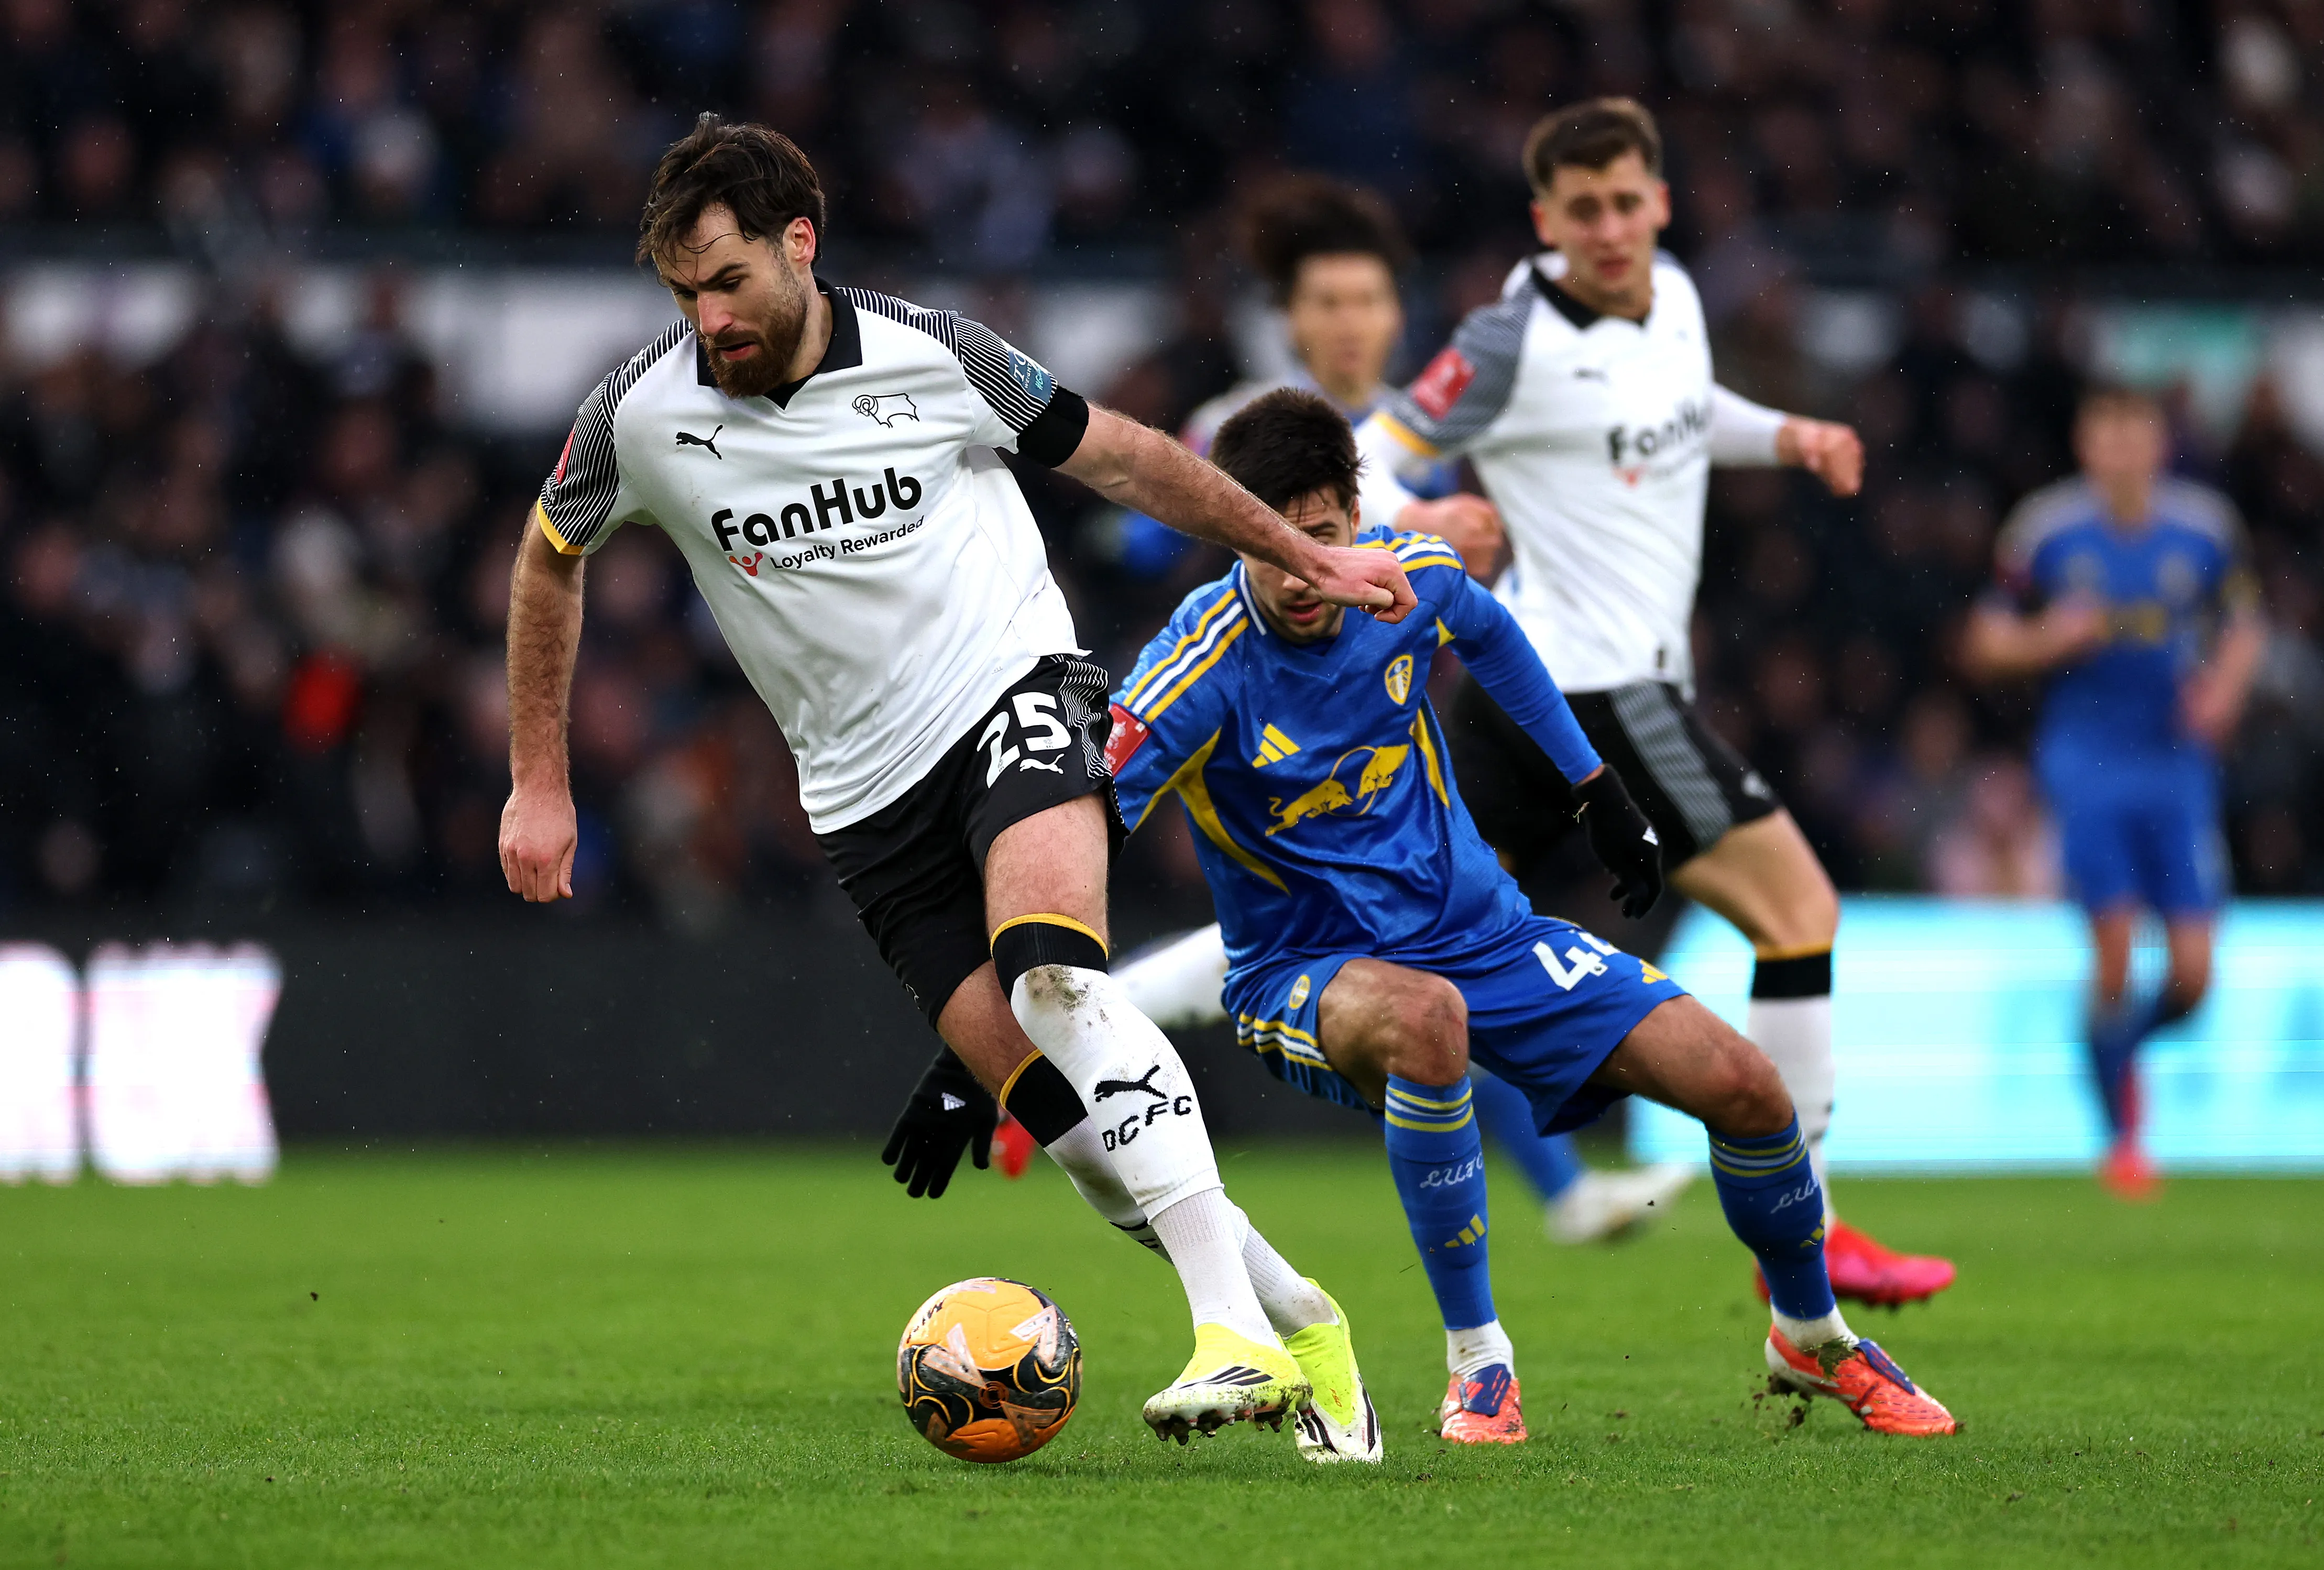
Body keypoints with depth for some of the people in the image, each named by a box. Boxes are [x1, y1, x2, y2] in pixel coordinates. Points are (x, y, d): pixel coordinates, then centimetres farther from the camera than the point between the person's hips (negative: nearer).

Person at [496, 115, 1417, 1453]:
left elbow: (1122, 455, 7)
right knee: (1056, 1110, -7)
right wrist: (539, 784, 13)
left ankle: (1234, 1330, -36)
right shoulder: (645, 418, -6)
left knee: (1052, 968, -31)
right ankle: (1296, 1321, 11)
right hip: (870, 790, 3)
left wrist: (1311, 560, 11)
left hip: (1013, 690, -3)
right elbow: (550, 559, 14)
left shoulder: (931, 356, -8)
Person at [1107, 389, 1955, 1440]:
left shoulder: (1412, 580, -10)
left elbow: (1490, 636, 16)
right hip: (1310, 975, -5)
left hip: (1482, 928, 5)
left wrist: (1597, 792, 21)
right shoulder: (1206, 662, -24)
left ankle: (1811, 1339, 23)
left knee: (1742, 1085, -7)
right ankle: (1476, 1364, -25)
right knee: (1423, 1018, -42)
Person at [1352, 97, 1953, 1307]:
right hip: (1589, 681, -9)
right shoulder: (1515, 343, -15)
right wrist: (1408, 534, -33)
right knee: (1800, 910, -7)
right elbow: (1372, 458, -12)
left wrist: (1783, 436, 12)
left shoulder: (1674, 296, 9)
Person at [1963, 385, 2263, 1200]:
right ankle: (2123, 1137, 3)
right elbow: (1985, 643, 5)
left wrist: (2223, 687, -4)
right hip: (2086, 759, -2)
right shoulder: (2045, 530, -3)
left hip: (2179, 761, 2)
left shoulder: (2204, 528, 3)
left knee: (2192, 973, -4)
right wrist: (2051, 640, -14)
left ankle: (2121, 1042, 31)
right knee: (2115, 944, -14)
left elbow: (2242, 629, 15)